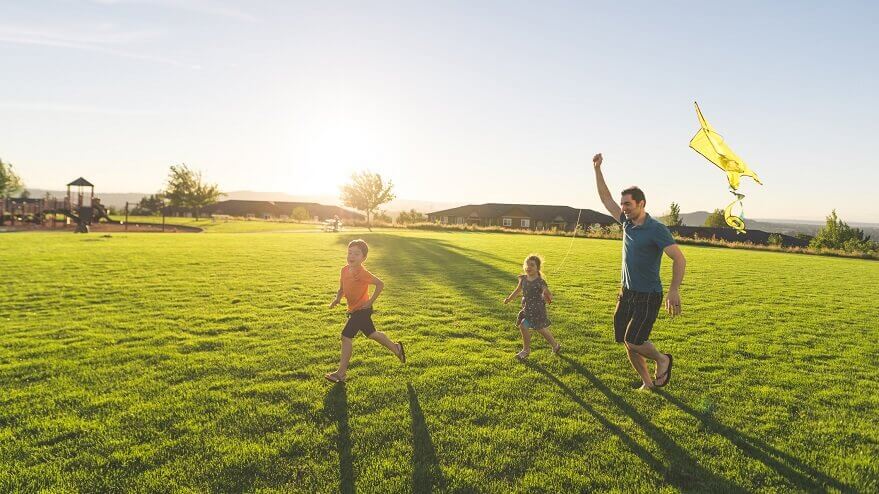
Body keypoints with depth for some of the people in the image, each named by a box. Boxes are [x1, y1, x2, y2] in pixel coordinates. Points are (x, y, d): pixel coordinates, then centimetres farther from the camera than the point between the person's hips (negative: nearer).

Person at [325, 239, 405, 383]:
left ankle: (341, 373, 0)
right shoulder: (345, 270, 0)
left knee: (346, 336, -10)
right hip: (353, 309, 9)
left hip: (362, 309, -9)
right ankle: (396, 348, 41)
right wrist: (337, 298, -6)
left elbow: (380, 284, -24)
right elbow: (342, 287, 13)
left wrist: (370, 301, -19)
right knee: (371, 334, 21)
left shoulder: (362, 273, -24)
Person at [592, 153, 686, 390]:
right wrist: (597, 169, 8)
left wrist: (674, 291, -26)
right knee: (628, 343, 9)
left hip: (648, 297, -7)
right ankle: (647, 383, 26)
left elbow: (679, 259, -19)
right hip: (626, 293, 7)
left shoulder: (656, 229, -15)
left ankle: (662, 360, 18)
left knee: (633, 342, -10)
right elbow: (606, 198, 12)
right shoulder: (627, 223, 5)